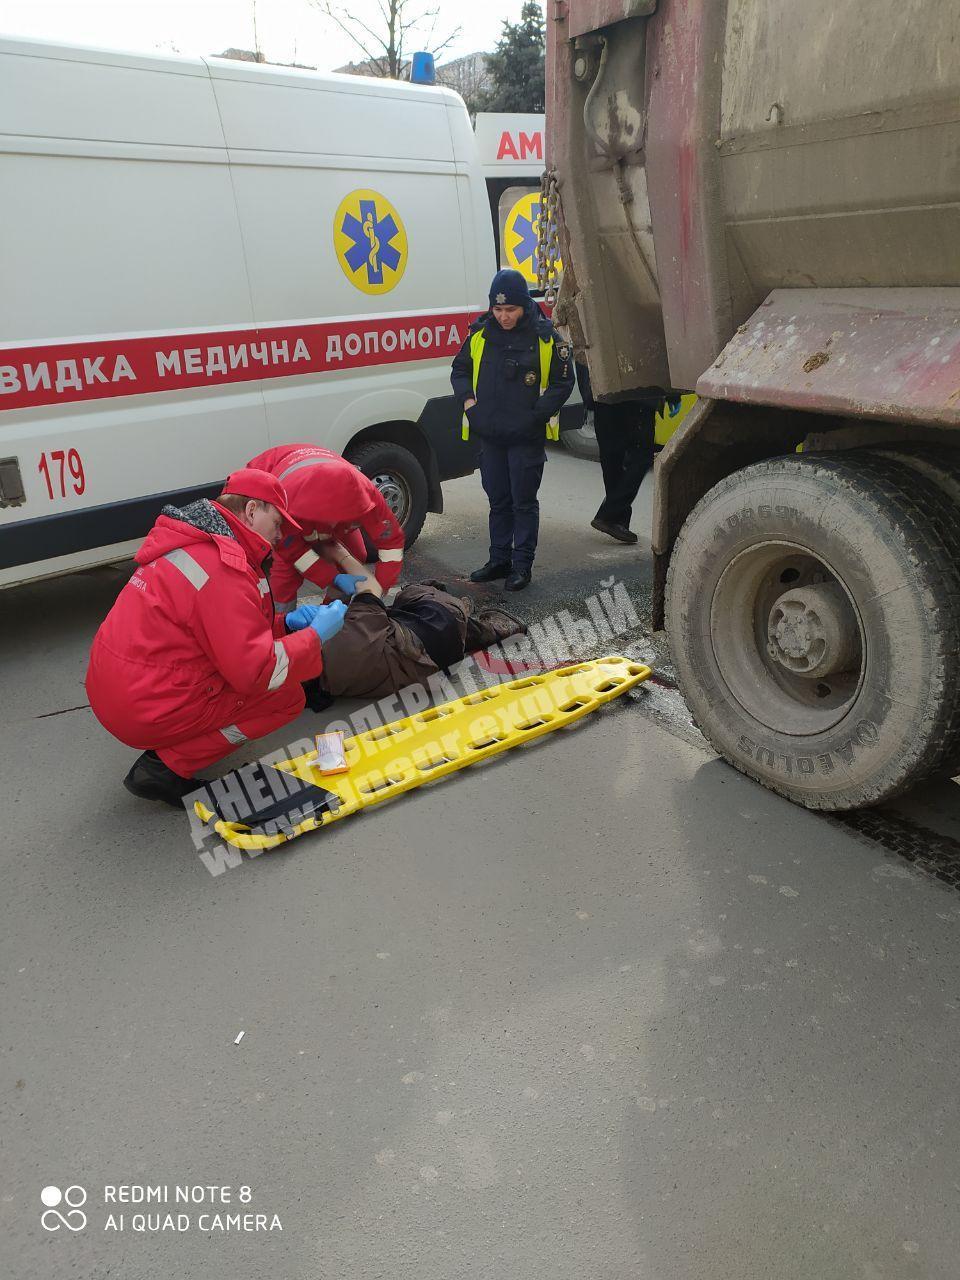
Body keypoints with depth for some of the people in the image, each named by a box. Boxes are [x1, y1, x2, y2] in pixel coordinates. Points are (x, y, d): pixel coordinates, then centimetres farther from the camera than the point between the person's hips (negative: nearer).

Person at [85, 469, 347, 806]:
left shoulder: (193, 542, 10)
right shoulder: (224, 569, -21)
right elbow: (256, 672, -21)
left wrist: (287, 623, 11)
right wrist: (316, 635, -8)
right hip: (149, 712, -9)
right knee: (288, 696, -2)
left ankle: (165, 754, 9)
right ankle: (167, 766, -4)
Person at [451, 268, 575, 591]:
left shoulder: (545, 337, -6)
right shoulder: (480, 334, 3)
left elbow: (563, 382, -1)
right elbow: (459, 370, 16)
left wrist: (538, 414, -12)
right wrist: (468, 401, -1)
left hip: (527, 437, -4)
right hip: (489, 434, 4)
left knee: (524, 502, 3)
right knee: (498, 500, 13)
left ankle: (522, 565, 13)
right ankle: (499, 560, 25)